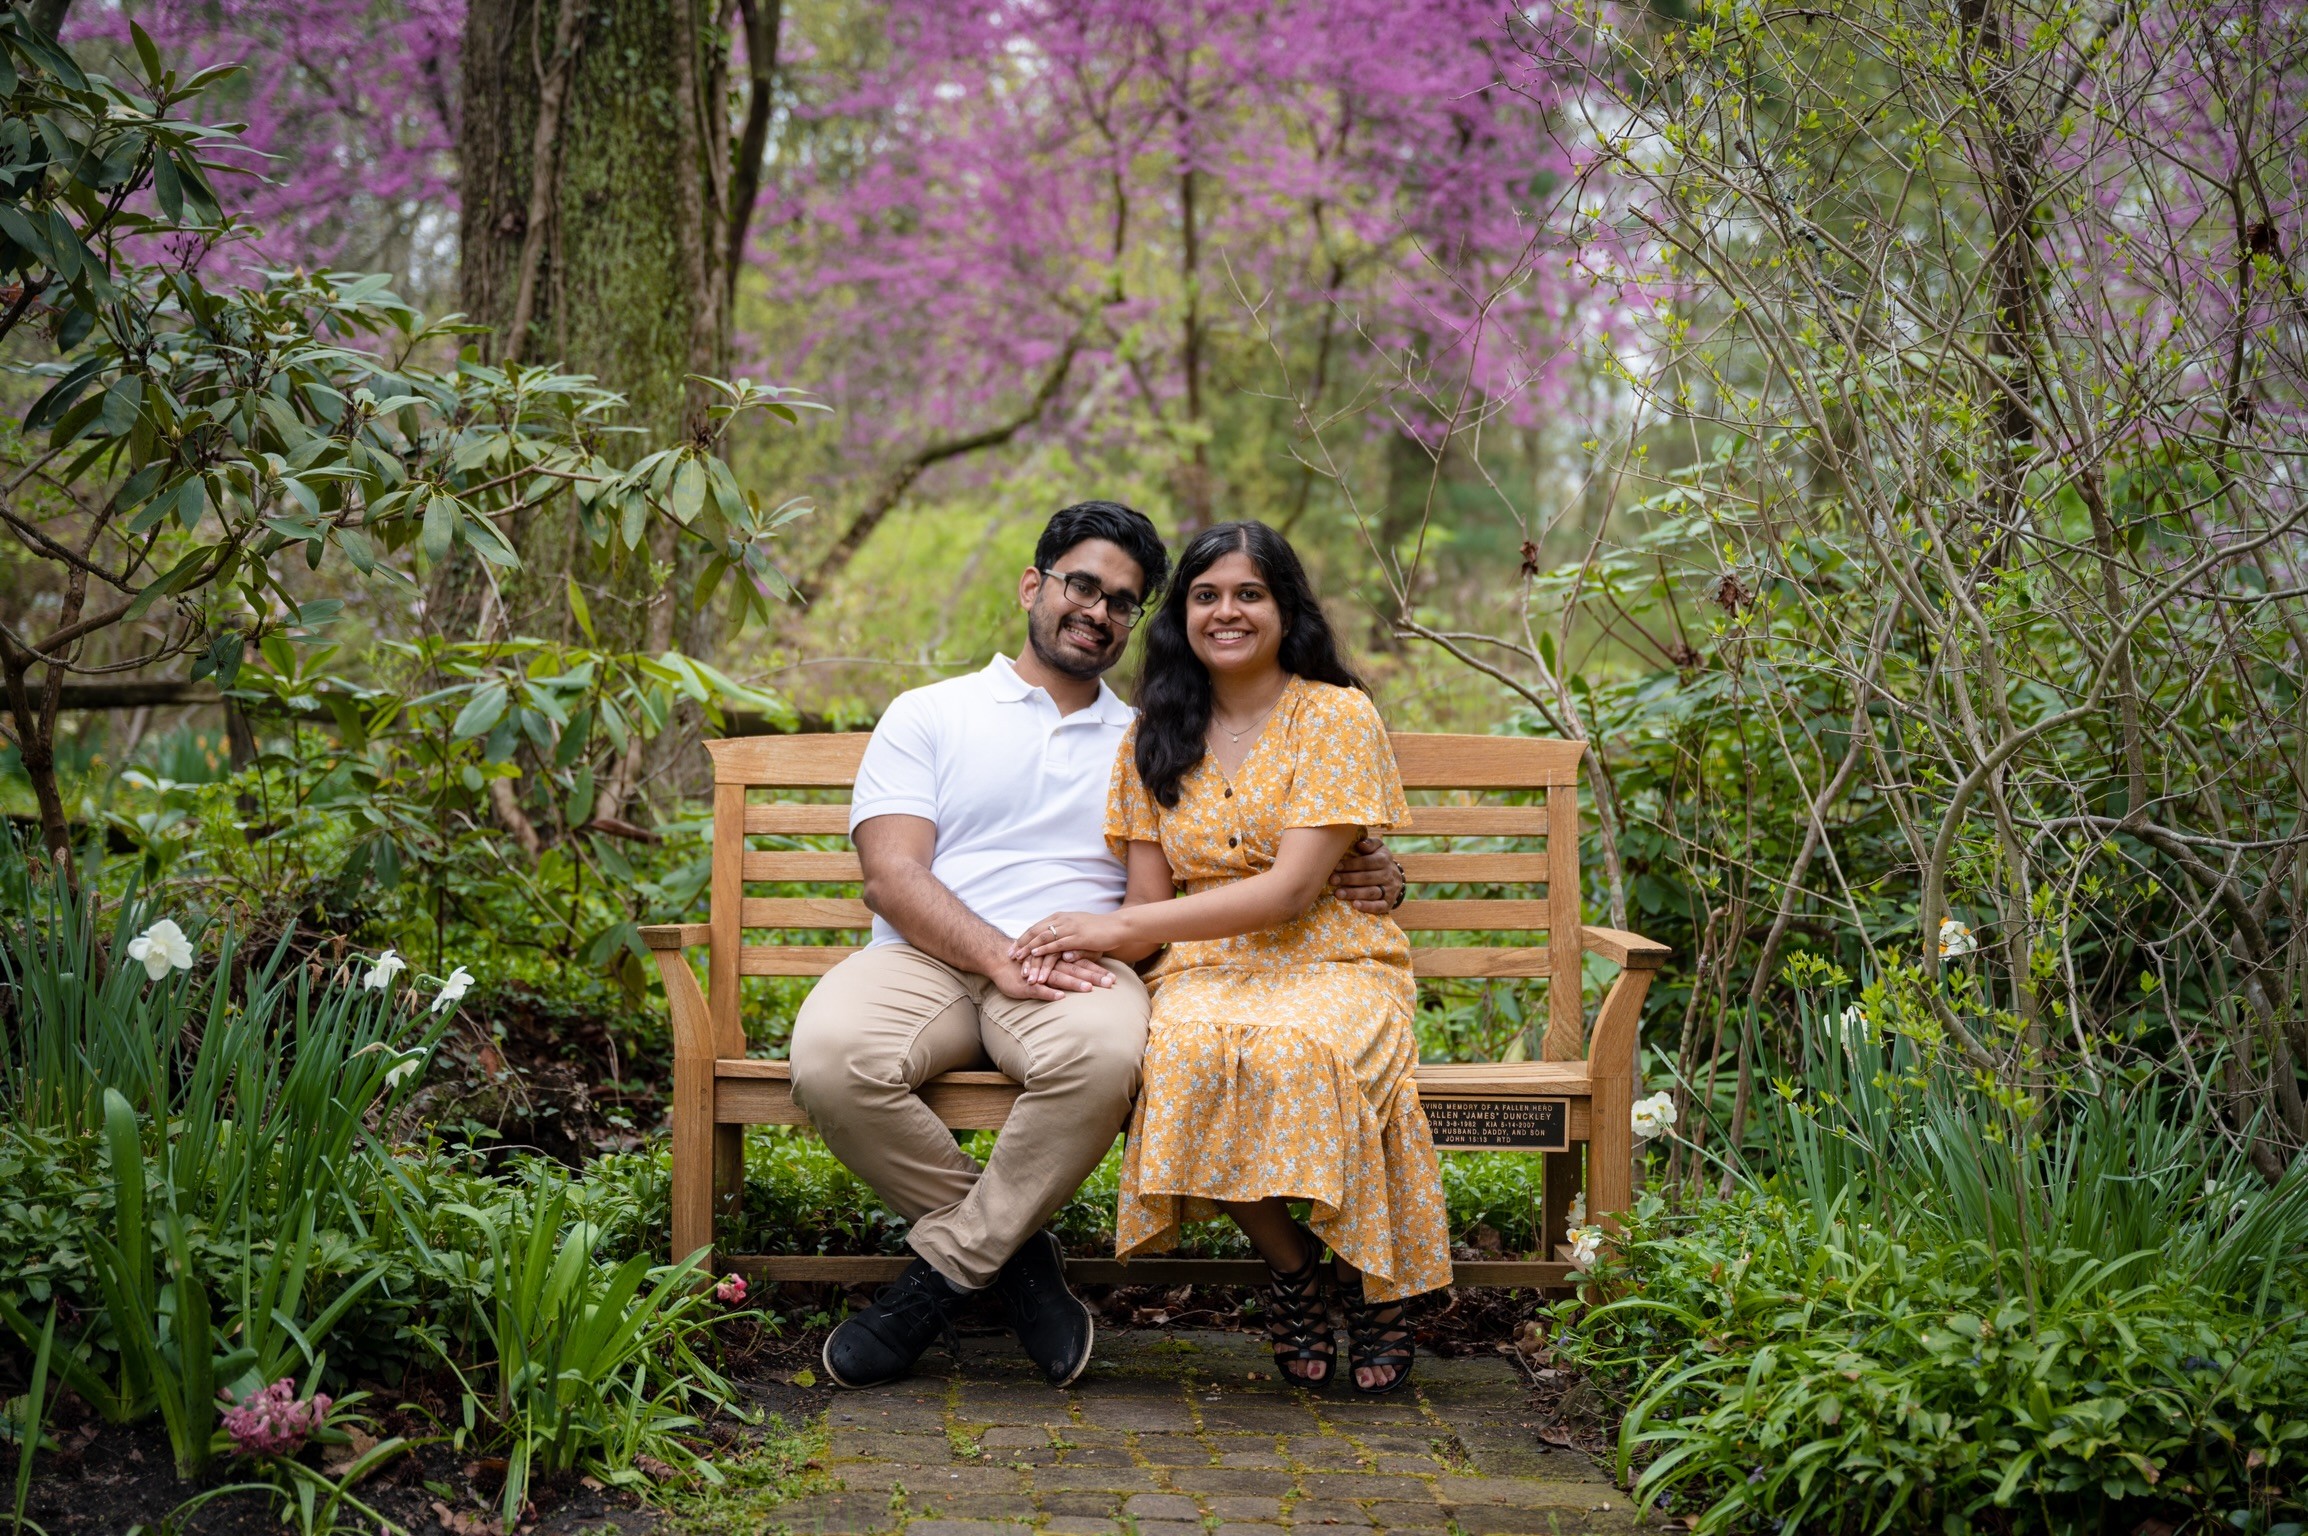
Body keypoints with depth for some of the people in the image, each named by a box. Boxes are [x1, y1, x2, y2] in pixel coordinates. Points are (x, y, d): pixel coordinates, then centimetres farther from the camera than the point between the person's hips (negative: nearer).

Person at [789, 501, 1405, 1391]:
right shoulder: (928, 716, 15)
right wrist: (1002, 958, -17)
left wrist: (1362, 880, -1)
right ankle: (1014, 1254, -12)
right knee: (832, 1058, -34)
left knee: (1103, 1054, -37)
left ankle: (943, 1271, -18)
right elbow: (892, 874, 0)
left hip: (1076, 971, 1)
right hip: (926, 960, -1)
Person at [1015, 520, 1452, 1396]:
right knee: (1189, 1052, -35)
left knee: (1295, 1055, -38)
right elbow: (1152, 901, 10)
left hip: (1330, 968, -3)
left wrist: (1119, 927, -15)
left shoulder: (1336, 717, -2)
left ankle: (1372, 1283, -13)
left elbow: (1289, 890, -12)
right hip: (1206, 970, 3)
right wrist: (1086, 950, -15)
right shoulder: (1156, 734, 14)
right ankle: (1289, 1268, -13)